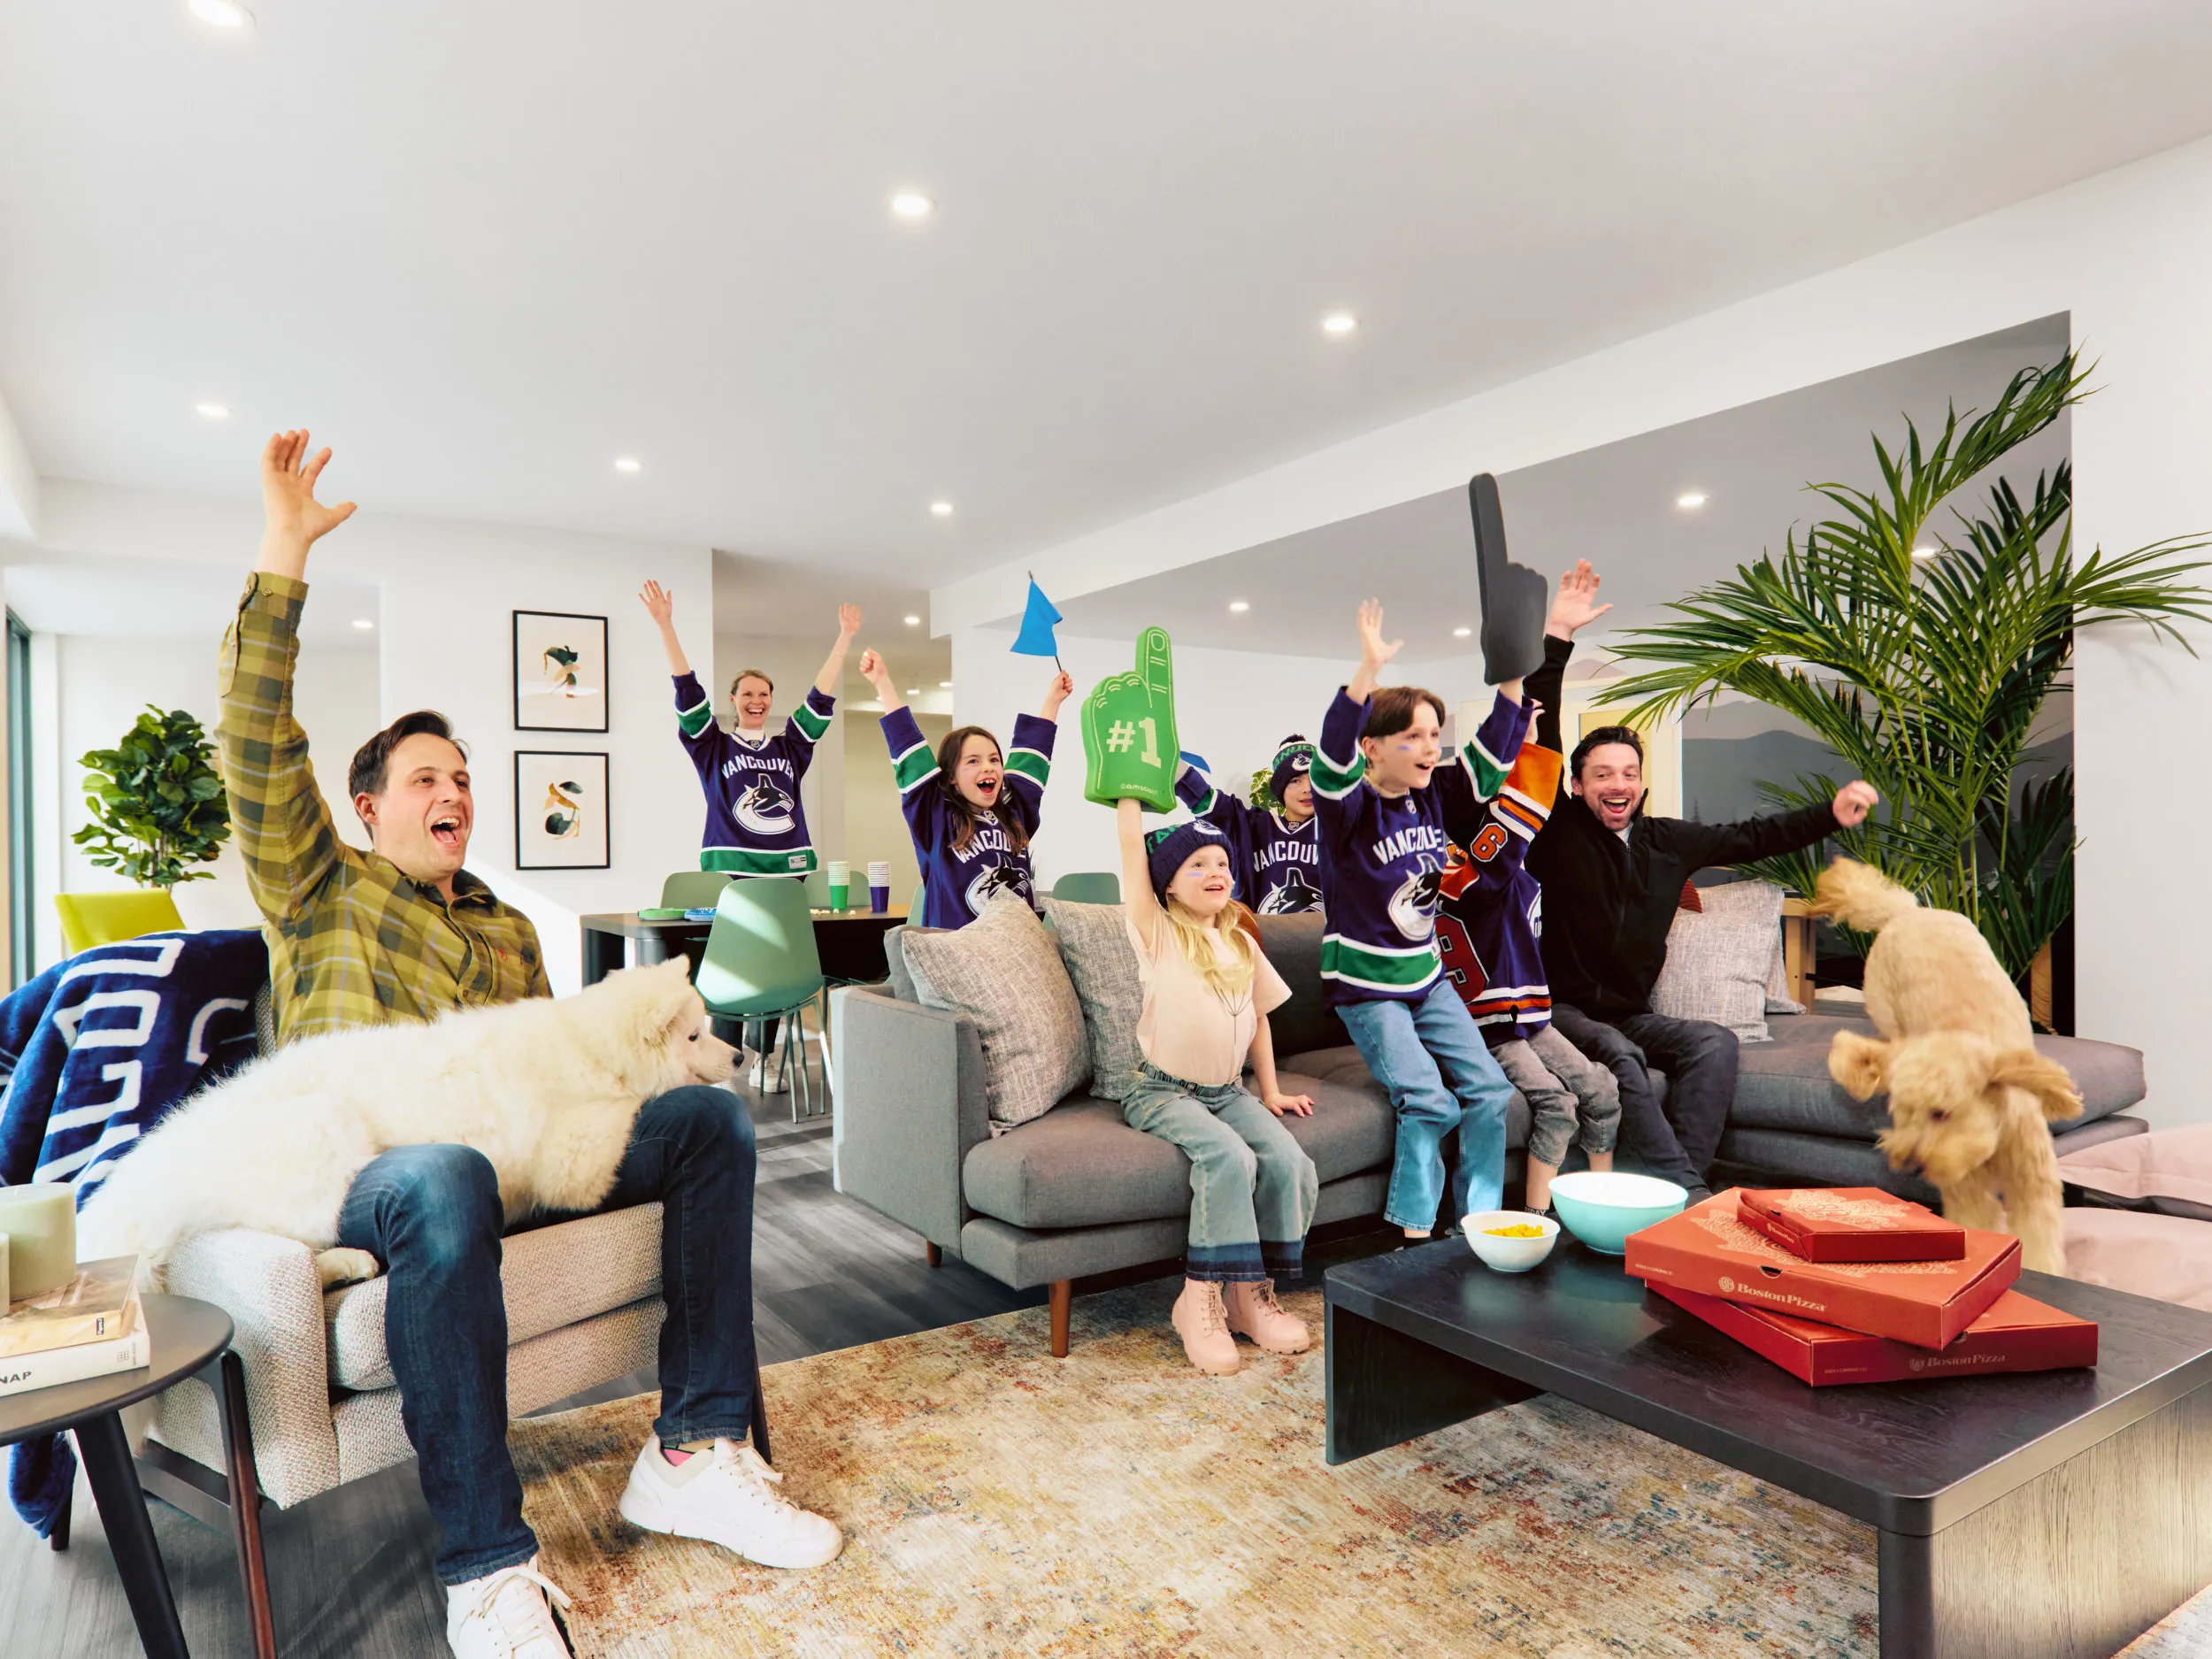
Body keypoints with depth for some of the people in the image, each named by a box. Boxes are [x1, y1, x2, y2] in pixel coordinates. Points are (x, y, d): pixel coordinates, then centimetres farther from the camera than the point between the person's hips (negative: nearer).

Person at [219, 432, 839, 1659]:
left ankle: (693, 1453, -18)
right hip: (362, 1155, -5)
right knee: (446, 1183, -41)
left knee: (712, 1116, -16)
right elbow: (256, 744, 0)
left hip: (506, 1140, 5)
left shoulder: (506, 928, 27)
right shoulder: (320, 891, 14)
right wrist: (283, 557, -6)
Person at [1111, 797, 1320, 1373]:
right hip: (1161, 1091, -5)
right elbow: (1133, 848, -12)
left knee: (1288, 1160, -19)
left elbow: (1258, 1017, 21)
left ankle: (1252, 1293, -4)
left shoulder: (1242, 943, 13)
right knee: (1229, 1157, -30)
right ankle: (1199, 1300, -17)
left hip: (1227, 1091, 5)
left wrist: (1271, 1092, 18)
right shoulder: (1158, 934, -4)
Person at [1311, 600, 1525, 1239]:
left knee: (1489, 1091, 2)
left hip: (1427, 978, 7)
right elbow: (1331, 761, -37)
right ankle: (1413, 1231, 2)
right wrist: (1367, 672, -47)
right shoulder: (1350, 807, -18)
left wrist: (1511, 679, -10)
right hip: (1367, 986, -7)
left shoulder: (1435, 797, 1)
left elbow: (1491, 756, 3)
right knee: (1429, 1102, -17)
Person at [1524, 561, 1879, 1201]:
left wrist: (1831, 813, 15)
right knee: (1622, 1058, -32)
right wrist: (1557, 638, -20)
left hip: (1631, 1014, 6)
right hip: (1562, 1009, -5)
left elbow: (1752, 836, 22)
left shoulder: (1668, 841, 9)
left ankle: (1674, 1182, -22)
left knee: (1715, 1042, -18)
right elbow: (1537, 738, -16)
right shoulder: (1556, 831, -7)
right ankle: (1688, 1192, -27)